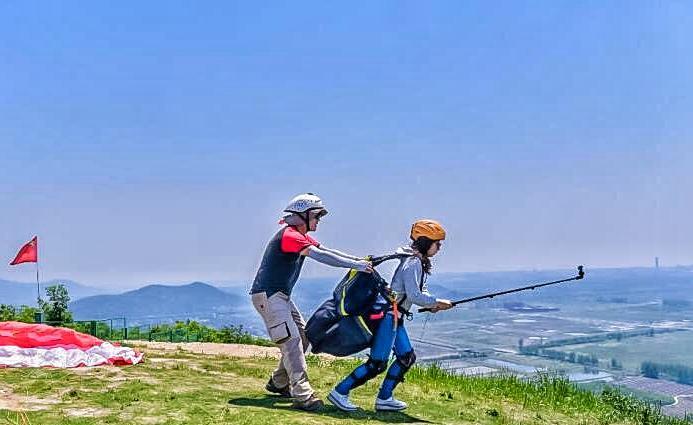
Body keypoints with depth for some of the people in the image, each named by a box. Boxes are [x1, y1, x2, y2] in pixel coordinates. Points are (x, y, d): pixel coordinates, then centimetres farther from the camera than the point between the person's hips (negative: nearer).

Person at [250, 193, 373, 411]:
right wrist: (356, 265, -28)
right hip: (268, 295, -11)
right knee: (291, 340, -18)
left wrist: (359, 260, -4)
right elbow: (320, 256, -28)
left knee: (303, 336, 12)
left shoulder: (301, 236, 15)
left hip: (281, 295, 11)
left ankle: (278, 383, 24)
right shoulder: (289, 234, -18)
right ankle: (302, 395, -22)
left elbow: (327, 250, 8)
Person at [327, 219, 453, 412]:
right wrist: (436, 302, -9)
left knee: (407, 357, 11)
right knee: (377, 363, -9)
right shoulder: (413, 263, -16)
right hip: (387, 314, -11)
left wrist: (432, 303, 0)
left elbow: (420, 289, 18)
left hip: (394, 316, 11)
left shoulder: (419, 262, 15)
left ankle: (384, 399, 16)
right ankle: (339, 393, -2)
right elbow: (414, 296, -21)